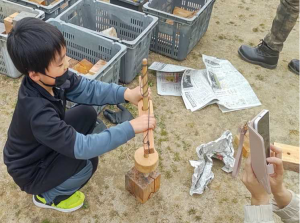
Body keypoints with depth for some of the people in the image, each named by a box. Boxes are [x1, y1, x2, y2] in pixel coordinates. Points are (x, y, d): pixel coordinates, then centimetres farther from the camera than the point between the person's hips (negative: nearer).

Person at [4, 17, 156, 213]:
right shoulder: (38, 113, -41)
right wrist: (131, 128, -40)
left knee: (87, 114, -5)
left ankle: (66, 161, 14)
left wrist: (126, 94, -27)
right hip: (30, 173, -6)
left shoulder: (52, 78, -20)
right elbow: (82, 147, -40)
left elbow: (87, 88, -12)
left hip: (45, 148, 7)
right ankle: (48, 196, 6)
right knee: (88, 162, -24)